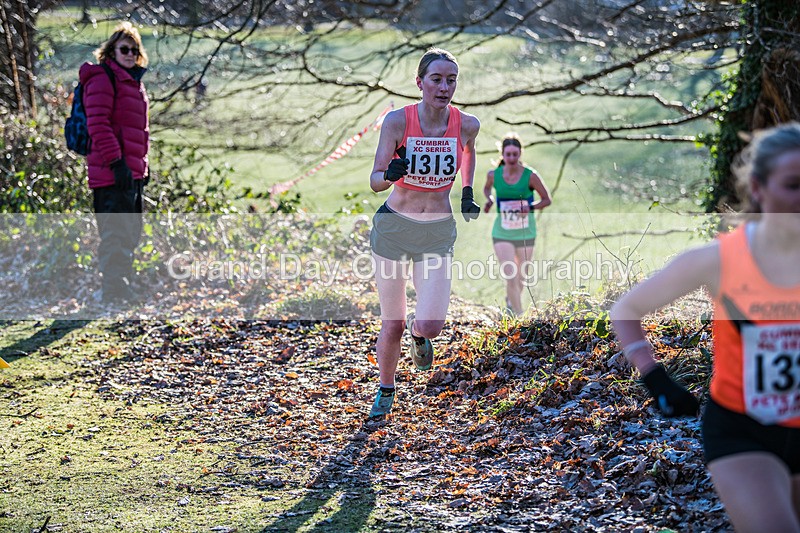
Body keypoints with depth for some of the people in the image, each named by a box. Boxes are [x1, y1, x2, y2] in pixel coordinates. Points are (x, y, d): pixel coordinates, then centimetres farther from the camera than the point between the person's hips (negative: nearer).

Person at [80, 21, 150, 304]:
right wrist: (116, 162, -22)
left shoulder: (134, 82, 21)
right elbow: (97, 124, -17)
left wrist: (141, 164, 23)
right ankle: (114, 296, -9)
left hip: (133, 172, 10)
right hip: (112, 172, -10)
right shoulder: (103, 77, -8)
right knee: (117, 234, -11)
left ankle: (123, 293, 25)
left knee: (130, 234, 15)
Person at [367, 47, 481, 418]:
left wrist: (467, 193, 12)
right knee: (392, 325, 6)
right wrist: (390, 175, -33)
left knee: (431, 325, -14)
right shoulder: (397, 120, -14)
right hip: (394, 226, -1)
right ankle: (386, 391, 32)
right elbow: (375, 181, -13)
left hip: (438, 233, 1)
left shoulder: (467, 124, -8)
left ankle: (417, 334, 25)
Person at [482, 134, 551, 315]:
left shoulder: (530, 176, -13)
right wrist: (489, 200, -6)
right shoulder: (494, 175, -7)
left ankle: (510, 299, 51)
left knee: (520, 278, 18)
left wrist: (531, 207, -23)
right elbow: (487, 188, 16)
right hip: (502, 234, -1)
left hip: (526, 234, 1)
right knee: (510, 278, -14)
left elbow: (547, 199, -4)